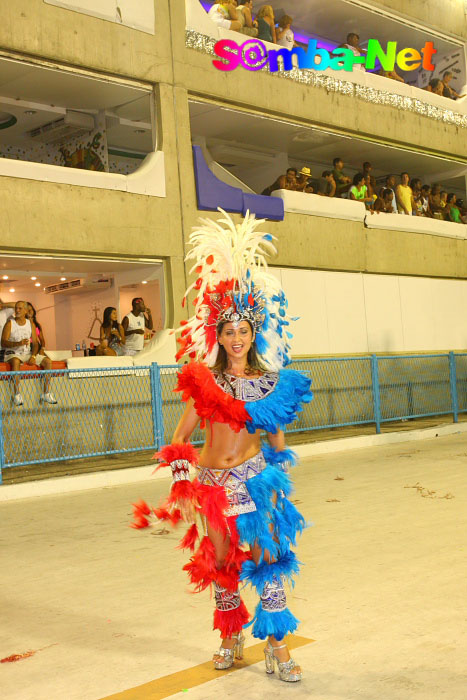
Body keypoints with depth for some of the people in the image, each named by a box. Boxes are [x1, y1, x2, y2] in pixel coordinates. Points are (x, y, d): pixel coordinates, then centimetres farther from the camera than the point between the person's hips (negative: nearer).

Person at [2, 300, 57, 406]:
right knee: (16, 361, -40)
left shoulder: (31, 324, 8)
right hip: (13, 353, -4)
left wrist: (33, 356, -13)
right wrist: (18, 343, -31)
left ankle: (46, 394, -14)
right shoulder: (10, 323, -4)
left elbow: (35, 343, 6)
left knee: (48, 361, -16)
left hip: (28, 353, 5)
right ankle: (17, 394, -39)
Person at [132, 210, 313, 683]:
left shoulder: (272, 382, 0)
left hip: (256, 477, -1)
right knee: (220, 562, 12)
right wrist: (181, 484, -10)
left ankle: (276, 643, 7)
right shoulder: (205, 381, -2)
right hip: (212, 481, 1)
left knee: (269, 557, -5)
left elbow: (277, 437, 10)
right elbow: (181, 435, 1)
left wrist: (281, 483, 9)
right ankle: (232, 636, 32)